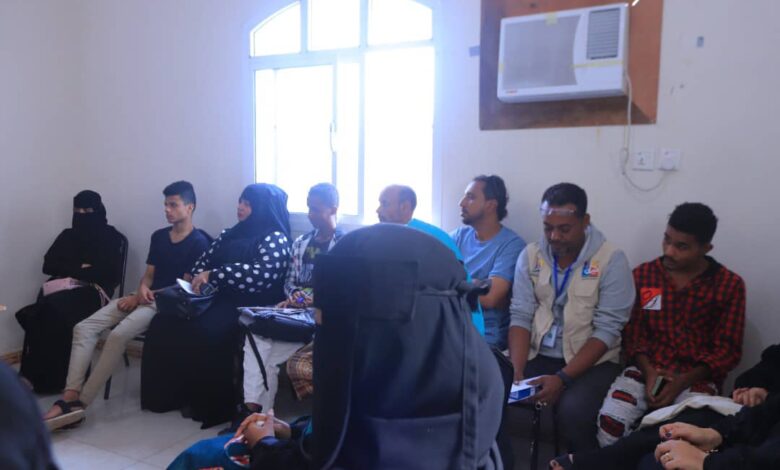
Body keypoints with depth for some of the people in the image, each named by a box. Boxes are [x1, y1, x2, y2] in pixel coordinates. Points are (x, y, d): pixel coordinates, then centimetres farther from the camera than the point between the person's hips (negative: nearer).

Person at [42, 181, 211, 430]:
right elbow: (149, 274, 17)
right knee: (84, 328, -13)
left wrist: (140, 298, -10)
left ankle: (79, 403, -23)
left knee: (118, 335, -31)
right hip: (143, 298, 8)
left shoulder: (198, 242, -6)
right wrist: (142, 289, -8)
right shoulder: (158, 236, 17)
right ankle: (70, 396, -24)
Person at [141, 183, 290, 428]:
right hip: (219, 300, 8)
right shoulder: (232, 234, 21)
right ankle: (171, 393, 0)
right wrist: (199, 280, -3)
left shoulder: (275, 238, -3)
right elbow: (204, 261, 21)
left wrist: (213, 275, -18)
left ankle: (212, 405, -12)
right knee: (164, 322, -12)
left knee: (203, 330, -31)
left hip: (247, 307, -7)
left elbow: (264, 273, -20)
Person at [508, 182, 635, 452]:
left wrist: (563, 378, -23)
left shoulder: (611, 260, -9)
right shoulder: (530, 255, 2)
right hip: (537, 355, 3)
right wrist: (517, 372, -17)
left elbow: (606, 331, -13)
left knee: (572, 413, -32)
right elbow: (521, 316, -2)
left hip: (591, 362, -3)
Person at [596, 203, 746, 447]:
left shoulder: (730, 285, 0)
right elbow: (633, 333, 8)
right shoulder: (643, 275, 6)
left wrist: (683, 381, -14)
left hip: (697, 377, -1)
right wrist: (648, 370, -12)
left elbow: (727, 349, 0)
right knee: (610, 420, -26)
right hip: (647, 368, 2)